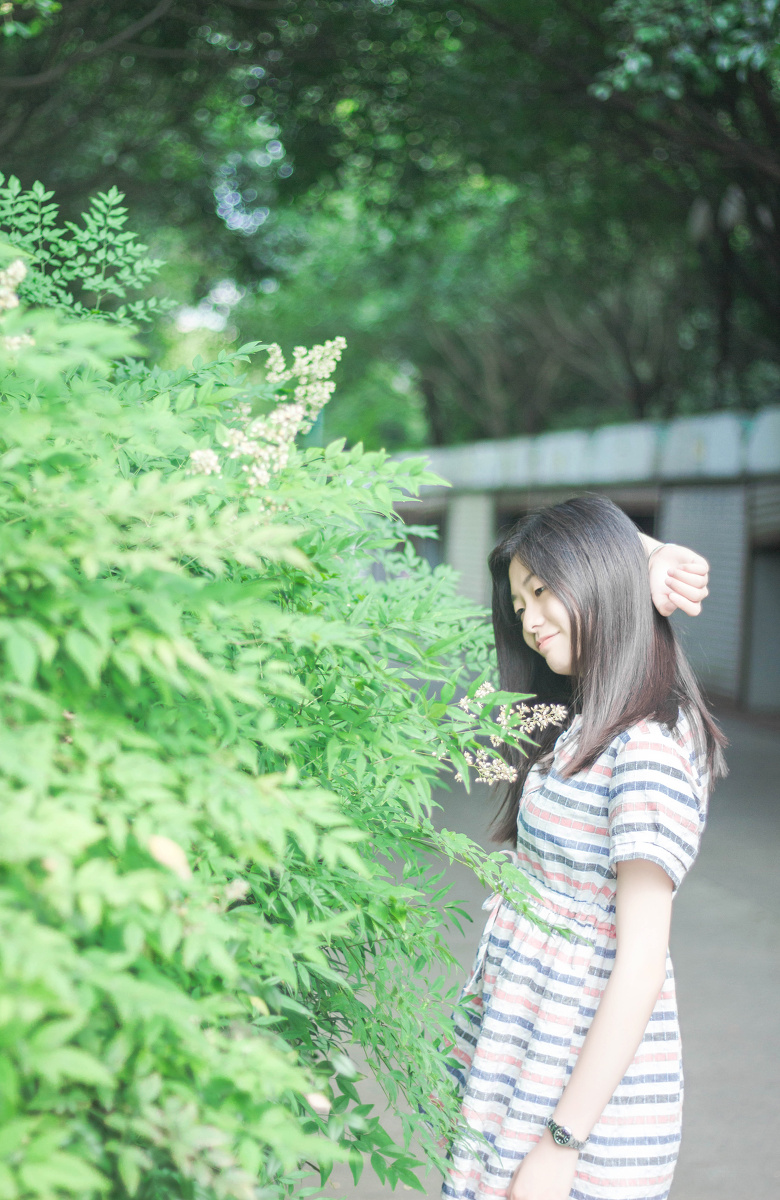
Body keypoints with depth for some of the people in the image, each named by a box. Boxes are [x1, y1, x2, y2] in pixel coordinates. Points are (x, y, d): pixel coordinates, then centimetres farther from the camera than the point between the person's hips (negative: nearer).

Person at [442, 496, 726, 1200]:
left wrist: (562, 1142, -21)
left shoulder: (649, 750, -20)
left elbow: (641, 966, -22)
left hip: (584, 1078, -8)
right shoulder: (591, 720, 6)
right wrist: (648, 559, 2)